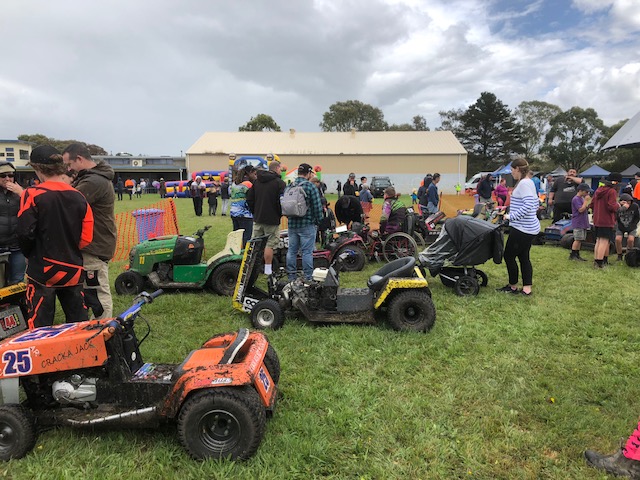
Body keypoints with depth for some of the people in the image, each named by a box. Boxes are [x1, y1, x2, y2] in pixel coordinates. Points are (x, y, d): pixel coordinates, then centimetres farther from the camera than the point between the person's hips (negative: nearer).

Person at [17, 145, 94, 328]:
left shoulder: (32, 194, -11)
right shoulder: (78, 197, 0)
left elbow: (25, 233, -11)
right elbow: (86, 237, 1)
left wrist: (30, 255, 7)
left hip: (42, 271, -3)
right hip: (73, 271, 4)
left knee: (40, 326, 7)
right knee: (80, 324, 13)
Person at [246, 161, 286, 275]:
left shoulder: (257, 181, 11)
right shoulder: (279, 182, -10)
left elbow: (249, 198, 11)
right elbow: (281, 201, -15)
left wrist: (254, 212, 18)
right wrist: (280, 214, 1)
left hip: (257, 219, 6)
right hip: (272, 219, -6)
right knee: (270, 244, 0)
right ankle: (268, 270, 3)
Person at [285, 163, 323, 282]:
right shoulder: (311, 187, -11)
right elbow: (317, 206, -11)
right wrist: (318, 221, 1)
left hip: (292, 224, 5)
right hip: (307, 224, -5)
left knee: (292, 250, 12)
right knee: (307, 252, 0)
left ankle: (291, 276, 18)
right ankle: (308, 277, 4)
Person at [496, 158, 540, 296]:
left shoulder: (524, 183, -17)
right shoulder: (529, 183, 14)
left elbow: (528, 206, -27)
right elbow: (536, 204, 20)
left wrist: (511, 216, -19)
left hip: (522, 229, -10)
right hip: (529, 227, 10)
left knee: (509, 255, 2)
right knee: (524, 257, 13)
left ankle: (513, 286, 15)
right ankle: (527, 288, 16)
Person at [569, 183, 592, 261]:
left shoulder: (582, 198, 16)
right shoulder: (576, 199, -13)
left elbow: (586, 209, 20)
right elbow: (581, 209, -20)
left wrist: (589, 202, 6)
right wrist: (586, 200, -16)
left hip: (583, 223, 9)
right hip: (578, 223, -9)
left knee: (580, 240, 10)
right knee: (577, 239, -8)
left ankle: (577, 255, 15)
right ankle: (572, 255, -3)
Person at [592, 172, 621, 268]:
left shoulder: (598, 190, 10)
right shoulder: (612, 191, -14)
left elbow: (592, 204, 15)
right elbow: (612, 207, -20)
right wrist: (617, 205, -1)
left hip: (597, 221, 8)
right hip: (607, 222, -8)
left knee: (598, 241, 15)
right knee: (604, 242, -5)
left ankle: (596, 261, 17)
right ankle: (599, 263, -8)